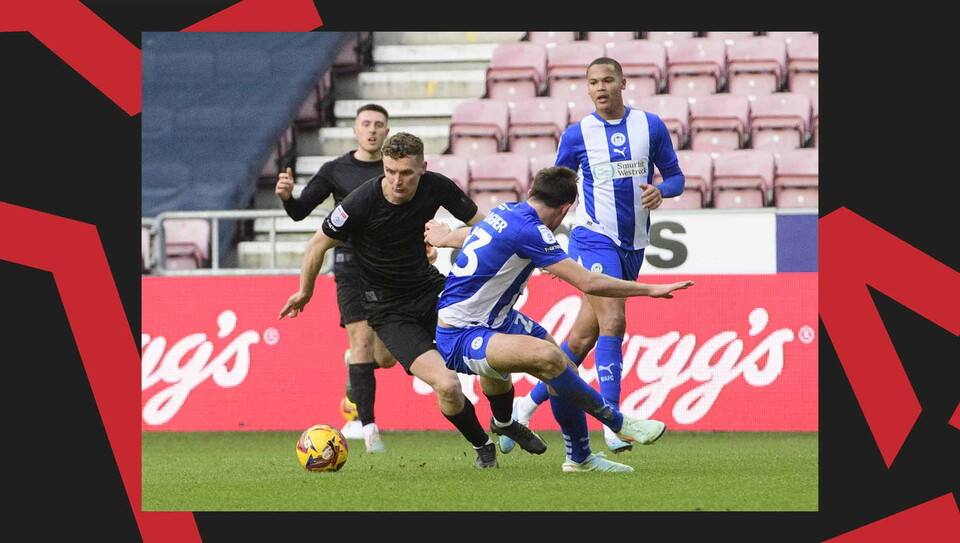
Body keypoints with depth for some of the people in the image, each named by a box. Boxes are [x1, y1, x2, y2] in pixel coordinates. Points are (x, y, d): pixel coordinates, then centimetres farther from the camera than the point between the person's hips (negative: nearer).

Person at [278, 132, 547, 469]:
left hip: (430, 288, 4)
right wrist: (305, 292, 8)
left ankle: (505, 422, 18)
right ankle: (481, 445, 9)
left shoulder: (436, 187, -13)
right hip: (388, 310, -4)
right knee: (446, 384, -23)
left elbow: (481, 224, 4)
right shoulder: (362, 202, -24)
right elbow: (318, 245, -7)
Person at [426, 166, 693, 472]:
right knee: (547, 355, -32)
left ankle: (580, 458, 27)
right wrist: (650, 290, -14)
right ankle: (617, 423, -18)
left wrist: (445, 238, 51)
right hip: (459, 339, -11)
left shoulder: (504, 212, 5)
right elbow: (589, 283, -22)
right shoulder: (529, 231, -23)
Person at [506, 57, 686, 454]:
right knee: (613, 321, -21)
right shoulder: (577, 135, 0)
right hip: (594, 239, -4)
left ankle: (528, 405, 21)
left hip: (633, 245, 4)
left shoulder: (650, 126, 5)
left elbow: (675, 176, 10)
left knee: (584, 335, 7)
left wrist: (660, 190, -12)